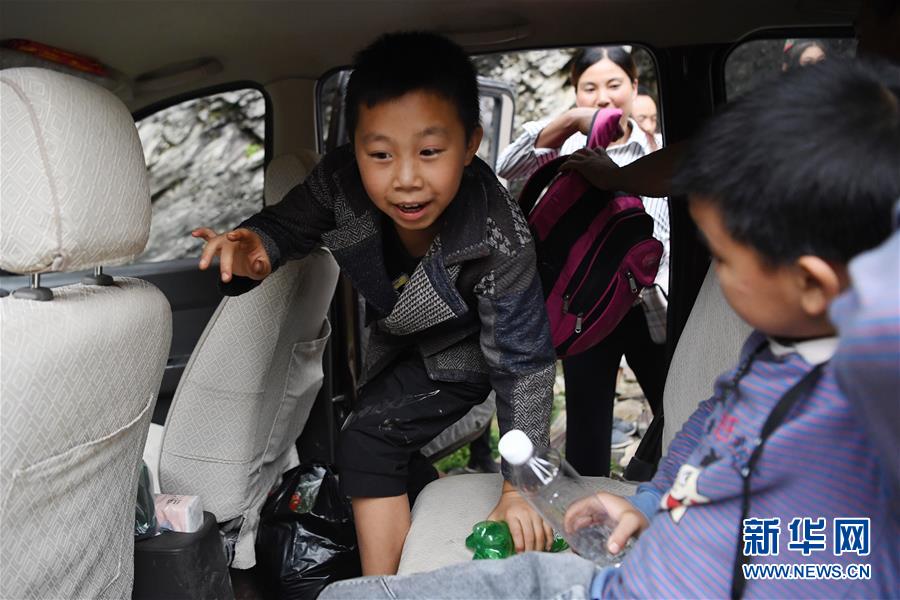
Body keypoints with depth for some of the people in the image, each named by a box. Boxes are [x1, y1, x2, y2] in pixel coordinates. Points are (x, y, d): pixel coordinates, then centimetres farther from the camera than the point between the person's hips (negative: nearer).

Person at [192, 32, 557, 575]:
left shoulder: (500, 239, -40)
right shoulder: (341, 182, -32)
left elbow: (522, 362, -31)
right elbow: (287, 225, -12)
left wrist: (519, 490, -30)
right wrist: (255, 249, -39)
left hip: (461, 351, -5)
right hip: (398, 334, 6)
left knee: (370, 438, -16)